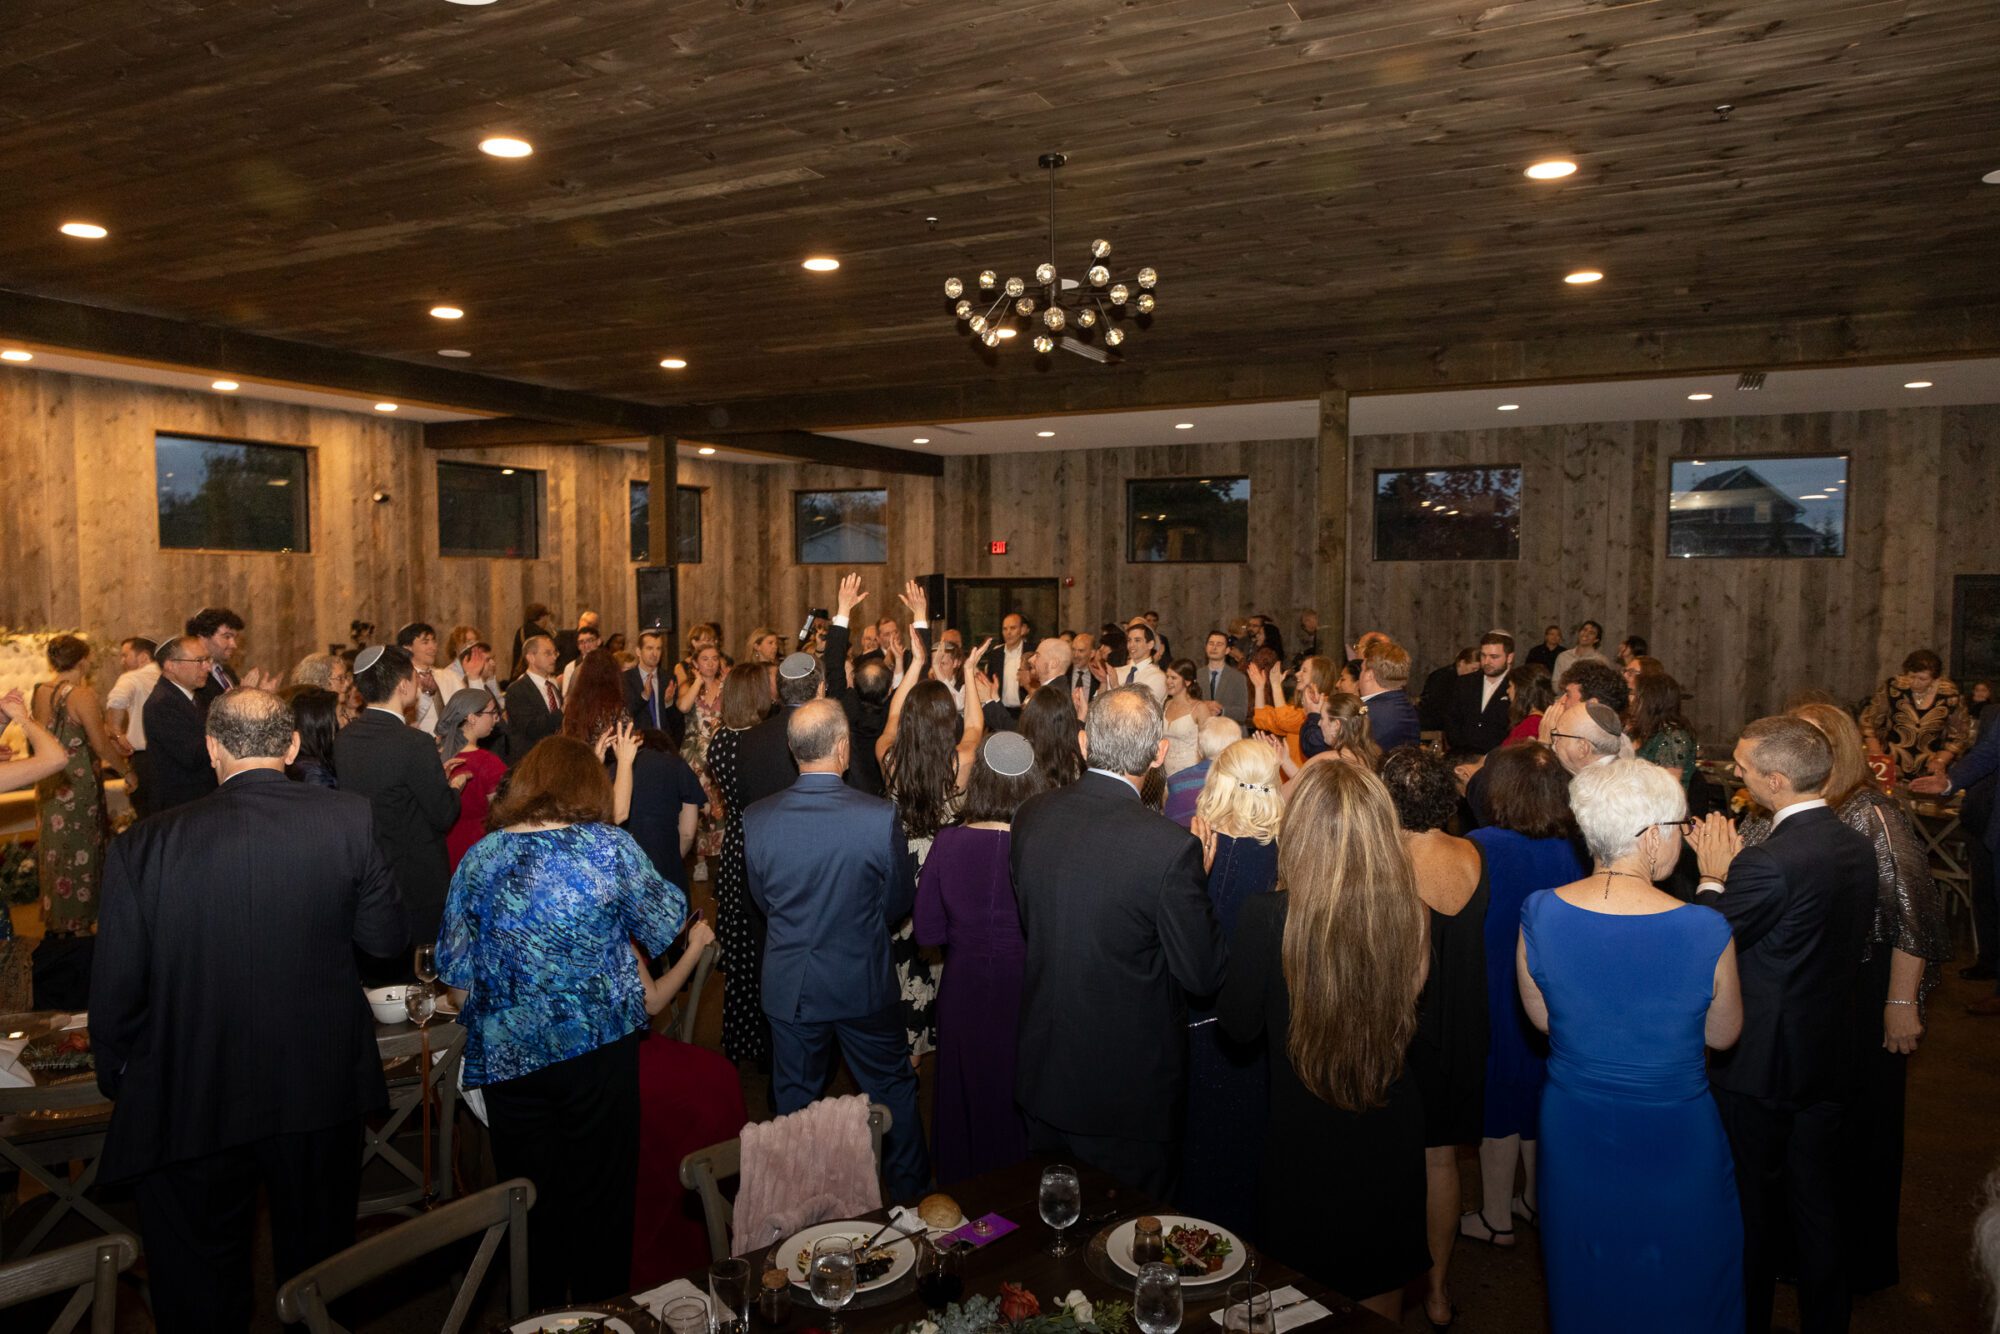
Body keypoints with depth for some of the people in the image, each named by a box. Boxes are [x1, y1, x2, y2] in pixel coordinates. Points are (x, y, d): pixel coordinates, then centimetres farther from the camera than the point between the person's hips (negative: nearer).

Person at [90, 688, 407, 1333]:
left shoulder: (143, 845, -14)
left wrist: (117, 1079, 9)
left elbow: (116, 993, -9)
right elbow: (386, 937, -6)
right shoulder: (349, 819, -14)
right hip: (320, 1088, 1)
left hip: (191, 1104, 0)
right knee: (317, 1266, 24)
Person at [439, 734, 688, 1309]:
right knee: (601, 1192, 15)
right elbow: (668, 923, 2)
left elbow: (456, 976, 3)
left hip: (508, 1060, 2)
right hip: (599, 1047, -2)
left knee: (532, 1199, 18)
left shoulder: (477, 859, -2)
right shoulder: (611, 847, -10)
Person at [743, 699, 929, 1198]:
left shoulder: (756, 819, -15)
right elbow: (900, 902, -8)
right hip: (865, 983, -2)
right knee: (893, 1087, 20)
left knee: (795, 1098, 20)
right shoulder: (880, 816, -22)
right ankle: (910, 1186, 36)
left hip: (788, 985, 2)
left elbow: (763, 900, 0)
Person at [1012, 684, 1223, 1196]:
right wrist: (1201, 876, -6)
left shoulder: (1031, 816, -8)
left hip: (1042, 1072, 5)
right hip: (1126, 1088, -5)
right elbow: (1204, 975, -17)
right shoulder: (1170, 847, -27)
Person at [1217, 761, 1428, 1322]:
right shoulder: (1408, 908, -15)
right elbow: (1408, 1009, 1)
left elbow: (1239, 1024, -11)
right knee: (1379, 1295, 26)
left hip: (1304, 1134, -3)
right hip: (1391, 1132, 3)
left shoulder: (1267, 917, -25)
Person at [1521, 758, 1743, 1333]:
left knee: (1586, 1284, 26)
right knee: (1681, 1281, 26)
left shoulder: (1540, 914, -18)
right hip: (1674, 1136, -2)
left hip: (1574, 1133, 2)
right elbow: (1723, 1034, -6)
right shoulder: (1705, 931, -25)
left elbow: (1541, 1017, -3)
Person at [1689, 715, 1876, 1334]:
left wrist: (1713, 877, -5)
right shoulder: (1859, 847, -2)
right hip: (1830, 1057, 7)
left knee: (1752, 1207, 12)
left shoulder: (1768, 863, -29)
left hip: (1760, 1062, -7)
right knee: (1818, 1202, 21)